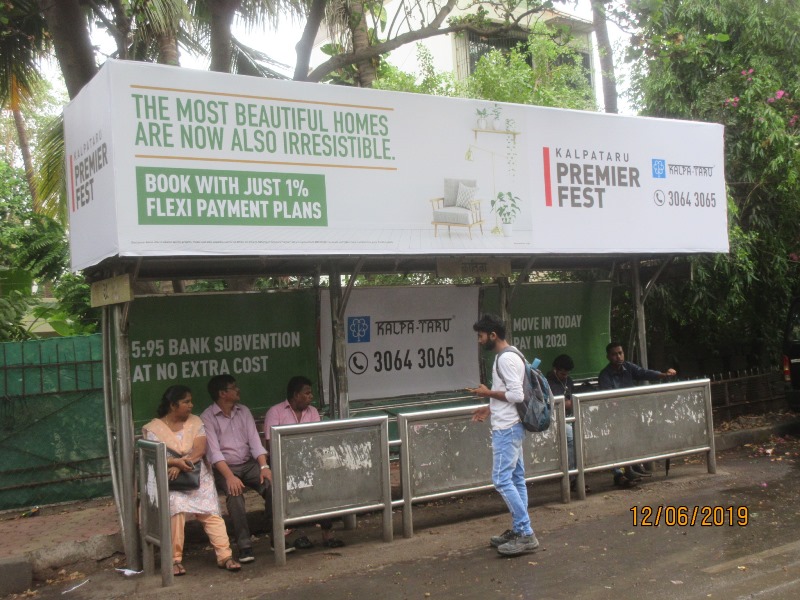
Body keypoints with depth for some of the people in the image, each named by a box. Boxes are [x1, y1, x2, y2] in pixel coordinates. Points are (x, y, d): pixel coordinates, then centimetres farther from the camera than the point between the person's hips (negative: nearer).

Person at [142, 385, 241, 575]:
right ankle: (175, 560, -19)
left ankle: (225, 556, -13)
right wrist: (176, 462, -28)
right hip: (170, 480, -2)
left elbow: (200, 449, -4)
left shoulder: (195, 422, 9)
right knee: (175, 509, -27)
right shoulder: (153, 428, 2)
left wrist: (181, 465, -21)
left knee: (211, 512, -13)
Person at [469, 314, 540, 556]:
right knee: (515, 479, 13)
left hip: (507, 428, -11)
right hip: (510, 426, 11)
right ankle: (518, 530, 19)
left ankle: (526, 534, -7)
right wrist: (491, 408, 16)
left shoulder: (507, 358, -17)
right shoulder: (508, 355, 15)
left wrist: (488, 393, -12)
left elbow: (517, 395, -23)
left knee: (502, 479, -10)